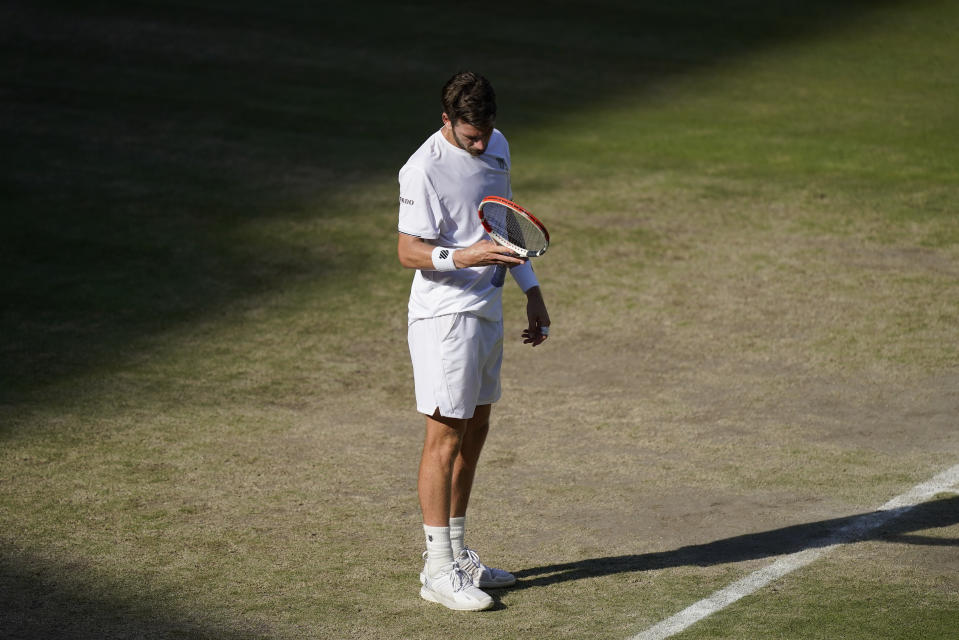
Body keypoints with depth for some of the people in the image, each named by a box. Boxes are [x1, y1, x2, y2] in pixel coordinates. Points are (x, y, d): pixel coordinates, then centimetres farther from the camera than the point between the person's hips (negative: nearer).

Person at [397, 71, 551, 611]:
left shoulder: (497, 146, 8)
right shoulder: (424, 170, -17)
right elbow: (409, 252, -17)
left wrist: (532, 291, 18)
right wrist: (462, 256, -33)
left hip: (487, 309, 8)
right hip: (445, 315, -8)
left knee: (475, 432, 13)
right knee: (445, 436, -6)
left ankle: (458, 553, 23)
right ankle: (437, 570, -1)